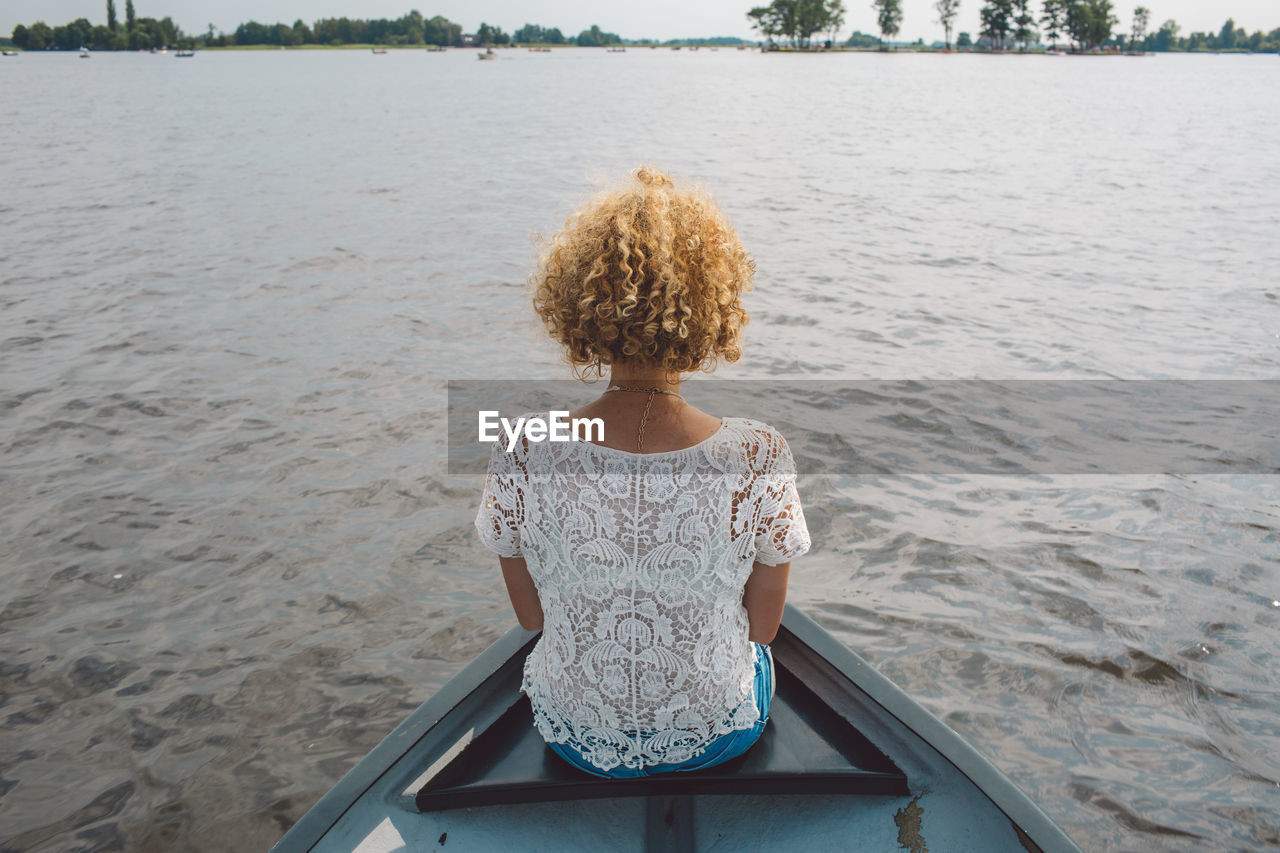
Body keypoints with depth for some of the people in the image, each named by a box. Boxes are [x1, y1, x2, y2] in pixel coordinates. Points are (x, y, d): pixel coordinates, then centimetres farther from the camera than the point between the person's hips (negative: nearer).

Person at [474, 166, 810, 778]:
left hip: (575, 741, 1)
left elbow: (532, 615, -8)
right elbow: (763, 626, -12)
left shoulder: (520, 457, -27)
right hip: (718, 736, 0)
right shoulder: (759, 457, -30)